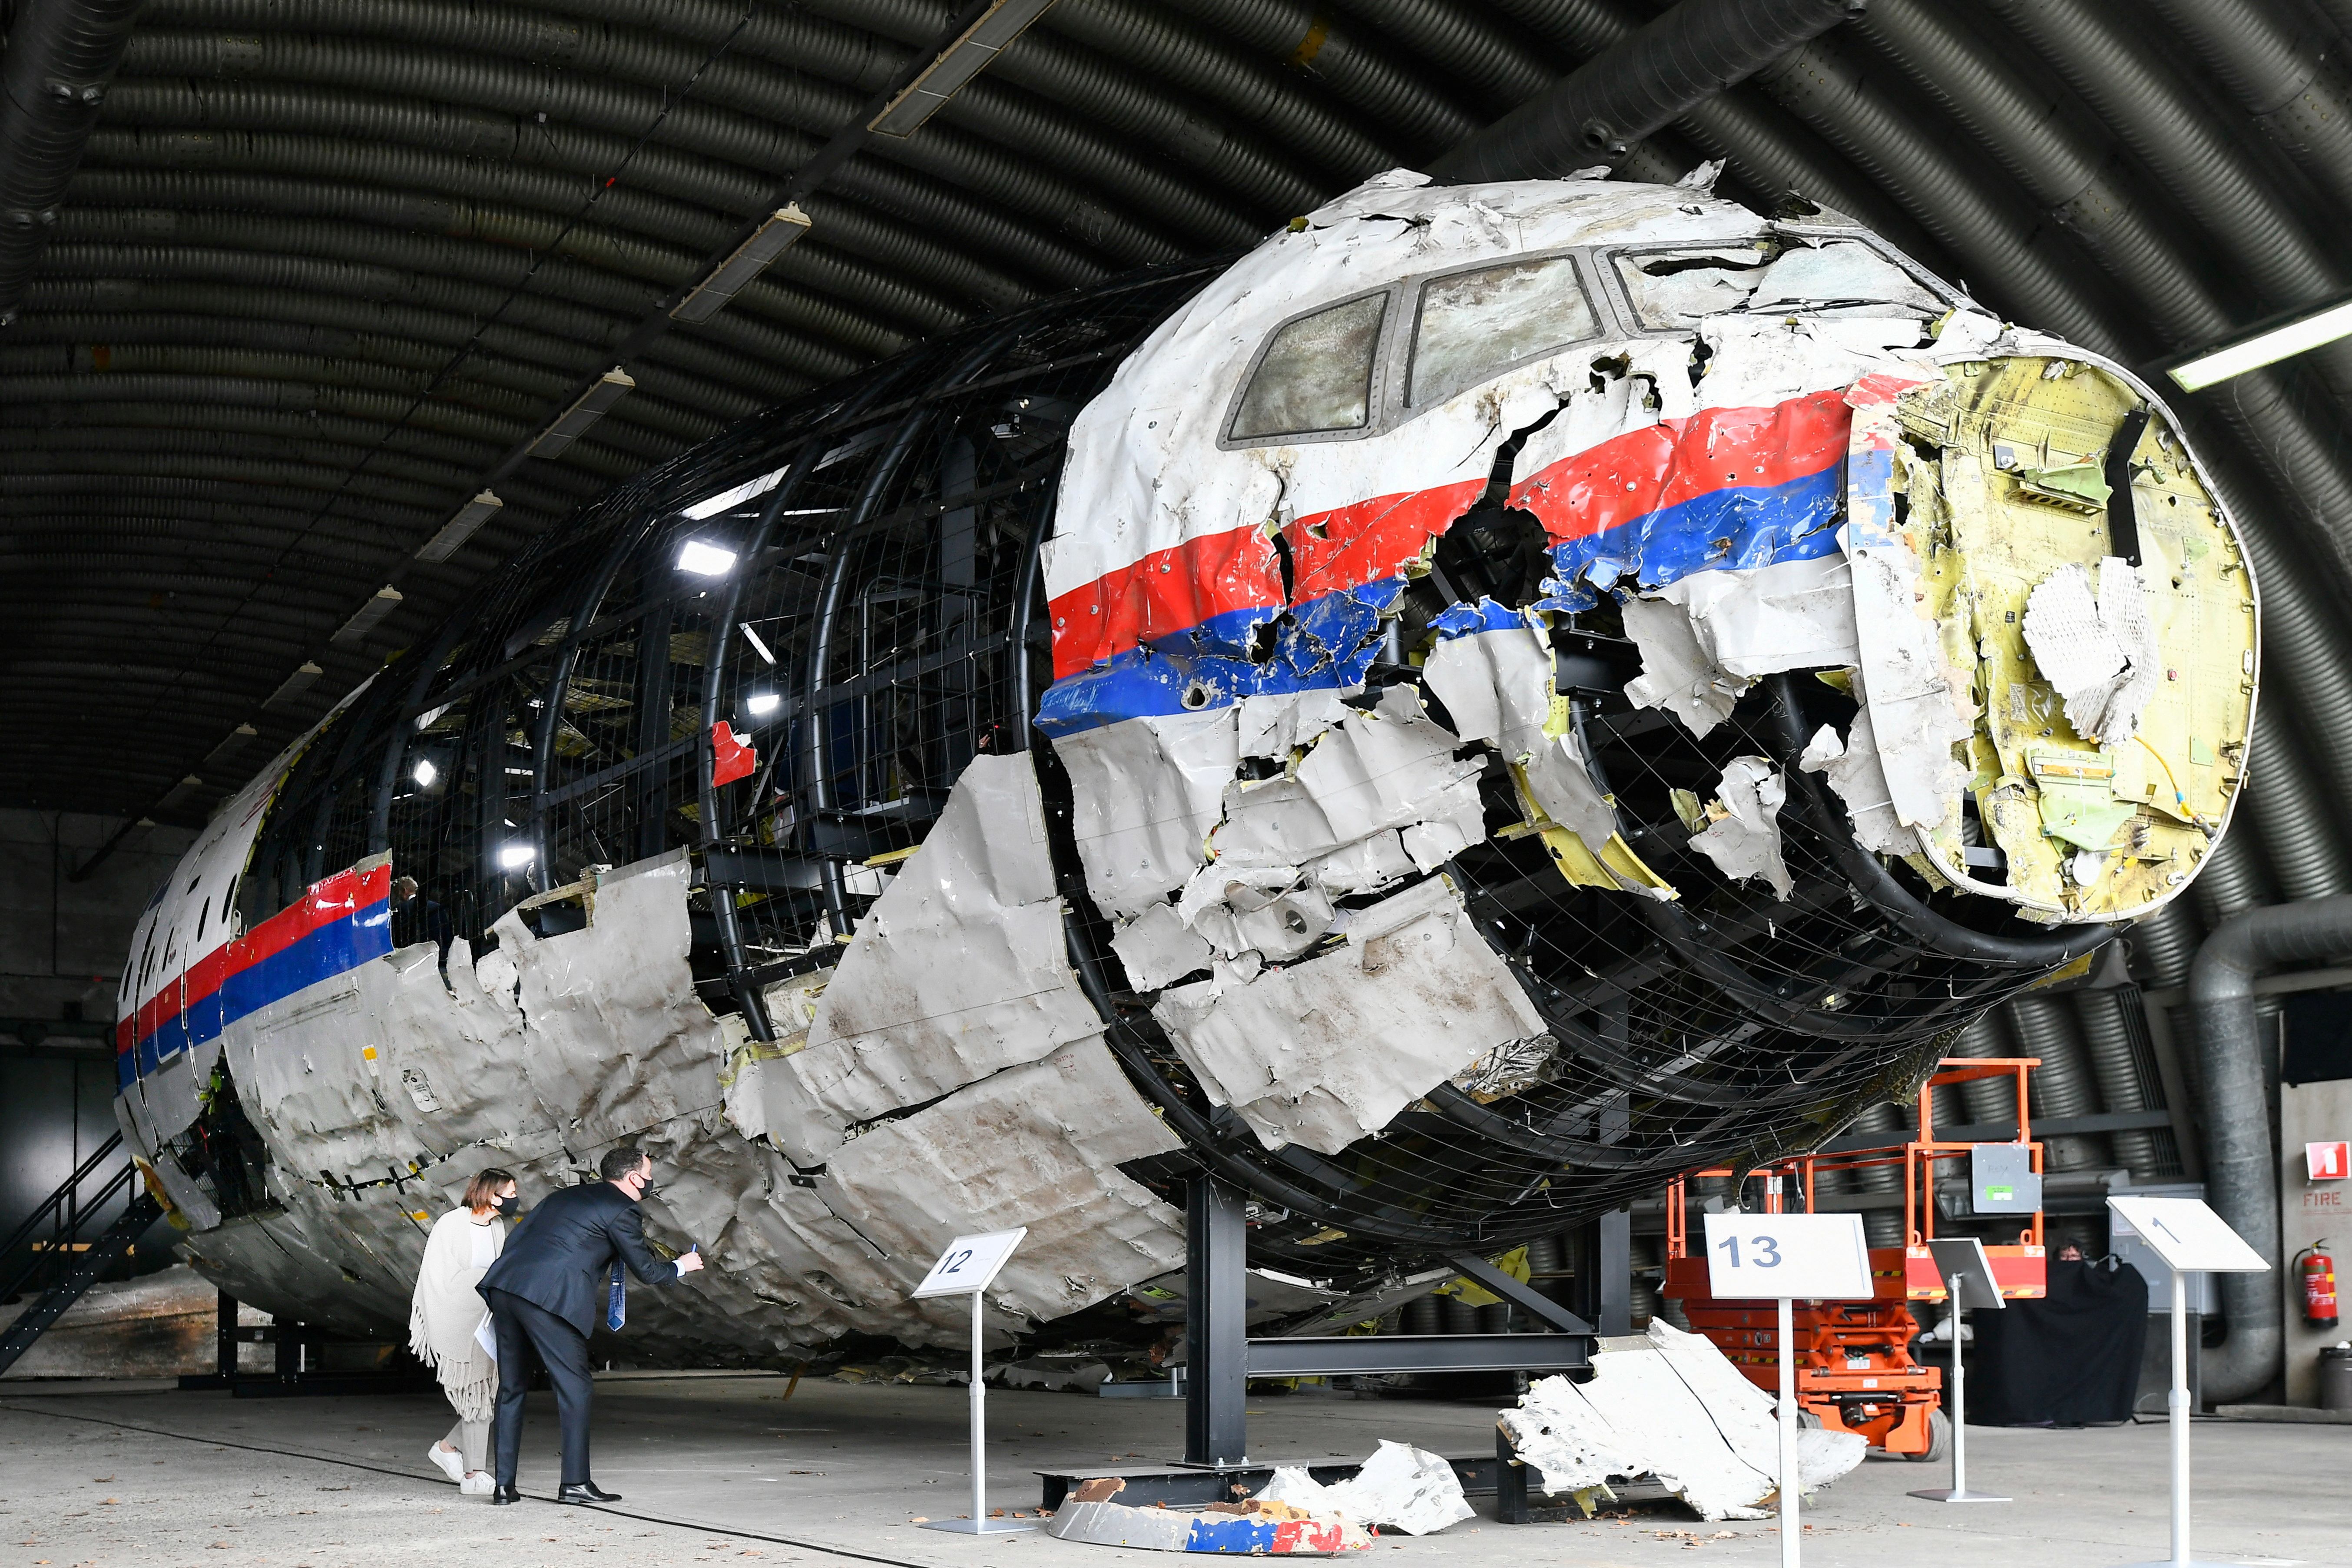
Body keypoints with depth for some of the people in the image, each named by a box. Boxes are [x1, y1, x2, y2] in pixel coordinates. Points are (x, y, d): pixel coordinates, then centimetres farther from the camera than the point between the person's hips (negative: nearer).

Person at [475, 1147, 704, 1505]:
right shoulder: (621, 1211, 3)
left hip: (504, 1286, 8)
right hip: (548, 1297, -8)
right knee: (574, 1385, 1)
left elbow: (517, 1235, 25)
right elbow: (647, 1271, 6)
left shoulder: (568, 1195, 26)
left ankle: (504, 1485, 15)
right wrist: (681, 1267, 26)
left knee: (511, 1386, 14)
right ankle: (575, 1482, 0)